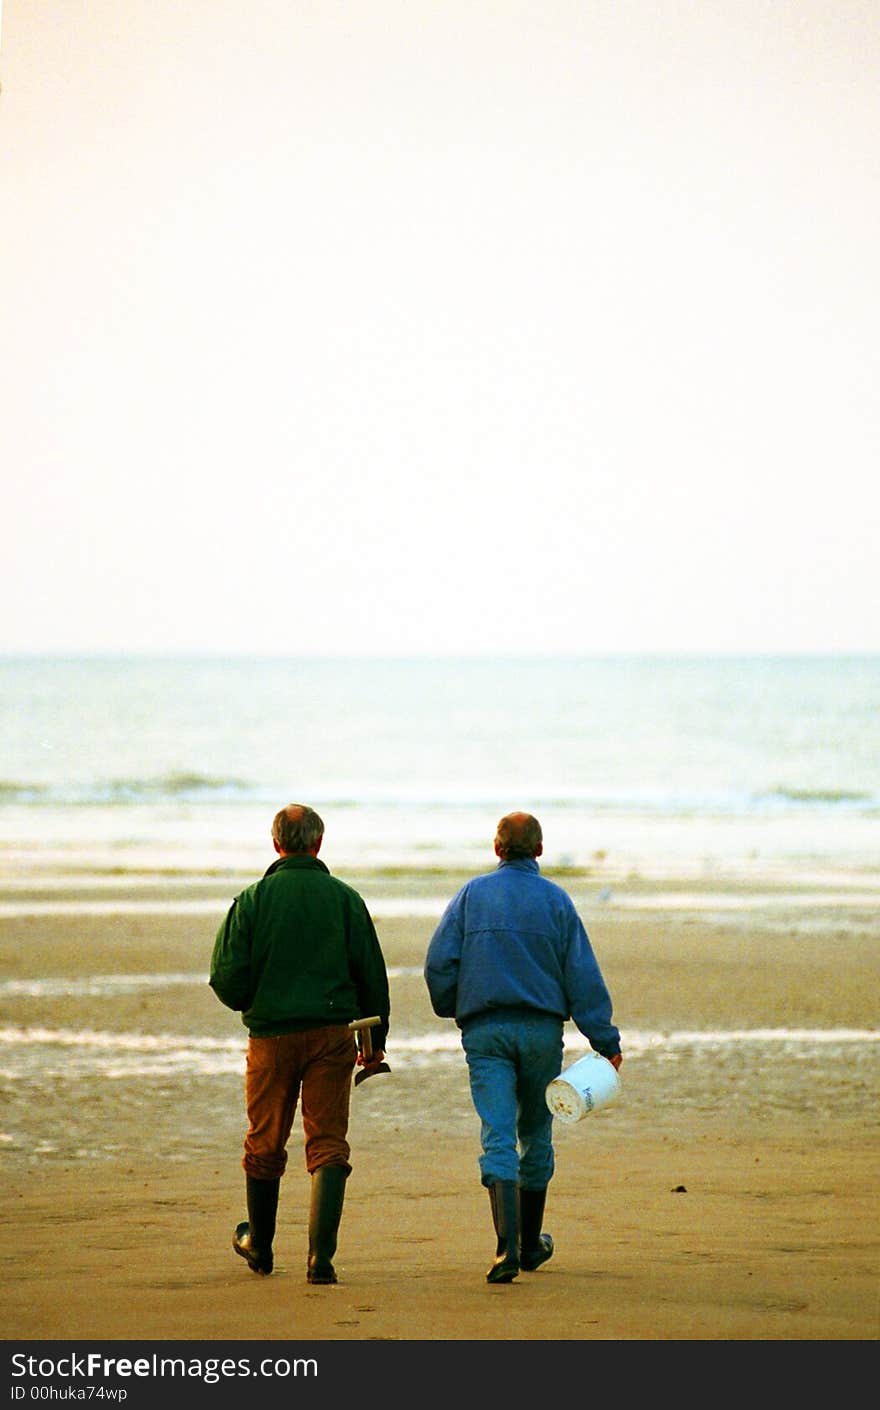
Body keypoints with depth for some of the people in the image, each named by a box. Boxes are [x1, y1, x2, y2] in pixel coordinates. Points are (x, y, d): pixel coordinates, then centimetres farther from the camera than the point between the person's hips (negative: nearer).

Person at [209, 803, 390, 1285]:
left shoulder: (252, 900, -3)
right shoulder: (344, 898, 1)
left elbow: (226, 978, -6)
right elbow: (372, 974, 4)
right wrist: (376, 1039, 14)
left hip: (270, 1036, 0)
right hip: (332, 1034, 0)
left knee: (264, 1145, 15)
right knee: (328, 1145, 1)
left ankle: (259, 1245, 32)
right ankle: (320, 1257, -11)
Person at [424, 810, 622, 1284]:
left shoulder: (472, 894, 2)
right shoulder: (556, 899, 1)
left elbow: (439, 961, -3)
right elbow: (583, 975, -1)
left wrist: (451, 1010, 15)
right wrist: (604, 1041, 2)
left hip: (485, 1031, -1)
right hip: (542, 1028, 1)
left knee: (498, 1137, -6)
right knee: (536, 1133, 16)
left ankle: (508, 1247, -22)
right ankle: (532, 1243, 26)